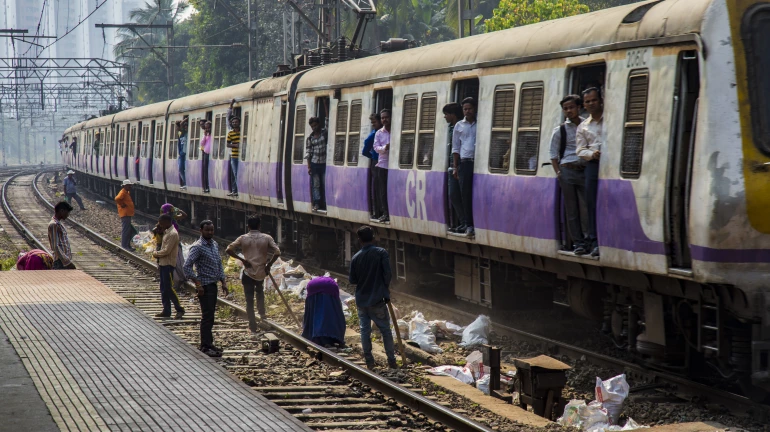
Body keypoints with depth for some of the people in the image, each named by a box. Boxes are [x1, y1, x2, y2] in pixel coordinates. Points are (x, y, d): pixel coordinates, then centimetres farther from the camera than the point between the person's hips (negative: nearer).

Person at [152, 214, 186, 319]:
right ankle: (166, 311, 16)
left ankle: (179, 309, 0)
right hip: (163, 263, 10)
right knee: (163, 288, 11)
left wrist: (156, 254, -6)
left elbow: (166, 251, -21)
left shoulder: (173, 234, -18)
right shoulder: (166, 232, 12)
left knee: (168, 288, -7)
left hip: (169, 264, -10)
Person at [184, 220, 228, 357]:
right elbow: (187, 266, -20)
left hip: (213, 285, 8)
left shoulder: (214, 245, 12)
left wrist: (223, 282, 12)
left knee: (210, 316, 14)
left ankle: (209, 343, 21)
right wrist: (198, 284, -21)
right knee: (207, 316, -7)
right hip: (204, 286, -8)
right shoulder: (198, 247, -14)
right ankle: (205, 347, -3)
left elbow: (219, 264, 21)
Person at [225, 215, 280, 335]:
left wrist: (242, 259, -6)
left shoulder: (243, 238, -5)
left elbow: (228, 250, -11)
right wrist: (269, 265, -2)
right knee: (260, 291, 34)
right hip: (262, 272, 1)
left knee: (249, 300, 6)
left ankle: (253, 327, 7)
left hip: (248, 273, -1)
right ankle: (262, 314, 31)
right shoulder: (267, 238, -5)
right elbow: (277, 252, -13)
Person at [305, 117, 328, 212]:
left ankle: (324, 204, 4)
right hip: (314, 164, 2)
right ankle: (316, 204, 2)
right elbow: (308, 152, 5)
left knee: (325, 185, 0)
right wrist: (308, 167, 0)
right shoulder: (310, 137, 6)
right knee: (315, 184, 1)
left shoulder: (325, 133, 3)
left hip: (324, 163, -2)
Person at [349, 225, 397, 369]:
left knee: (365, 330, 9)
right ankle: (391, 360, 5)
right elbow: (387, 274, -11)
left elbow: (352, 280, 2)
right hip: (377, 300, -2)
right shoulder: (381, 253, -10)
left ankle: (369, 361, 9)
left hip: (361, 300, 2)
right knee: (385, 330, 6)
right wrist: (385, 290, 6)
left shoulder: (356, 258, -2)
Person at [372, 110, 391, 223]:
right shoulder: (379, 133, 8)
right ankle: (385, 213, 8)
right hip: (383, 164, 2)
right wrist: (384, 148, -20)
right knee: (383, 191, 3)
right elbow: (376, 147, 0)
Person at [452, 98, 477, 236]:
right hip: (465, 163, 2)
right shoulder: (459, 126, 13)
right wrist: (455, 167, 8)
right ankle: (468, 225, 3)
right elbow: (456, 148, 15)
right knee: (465, 194, -1)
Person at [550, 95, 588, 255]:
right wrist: (558, 172, -1)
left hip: (585, 171, 0)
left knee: (586, 207, -7)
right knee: (571, 209, 0)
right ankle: (577, 242, 5)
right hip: (567, 170, 0)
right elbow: (553, 154, 9)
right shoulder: (560, 130, 6)